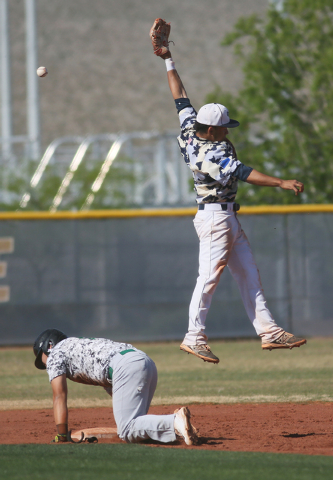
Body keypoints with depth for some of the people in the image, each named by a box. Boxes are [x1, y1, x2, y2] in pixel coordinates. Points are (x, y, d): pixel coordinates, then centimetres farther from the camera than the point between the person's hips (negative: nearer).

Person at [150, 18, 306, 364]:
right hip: (215, 216, -10)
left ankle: (268, 331, 8)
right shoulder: (207, 154, -23)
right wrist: (282, 183, -33)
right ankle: (194, 337, -3)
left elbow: (181, 98, 9)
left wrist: (166, 58, 15)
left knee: (248, 275, 8)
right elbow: (242, 173, -30)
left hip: (227, 217, 10)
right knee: (209, 276, -7)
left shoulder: (191, 129, 1)